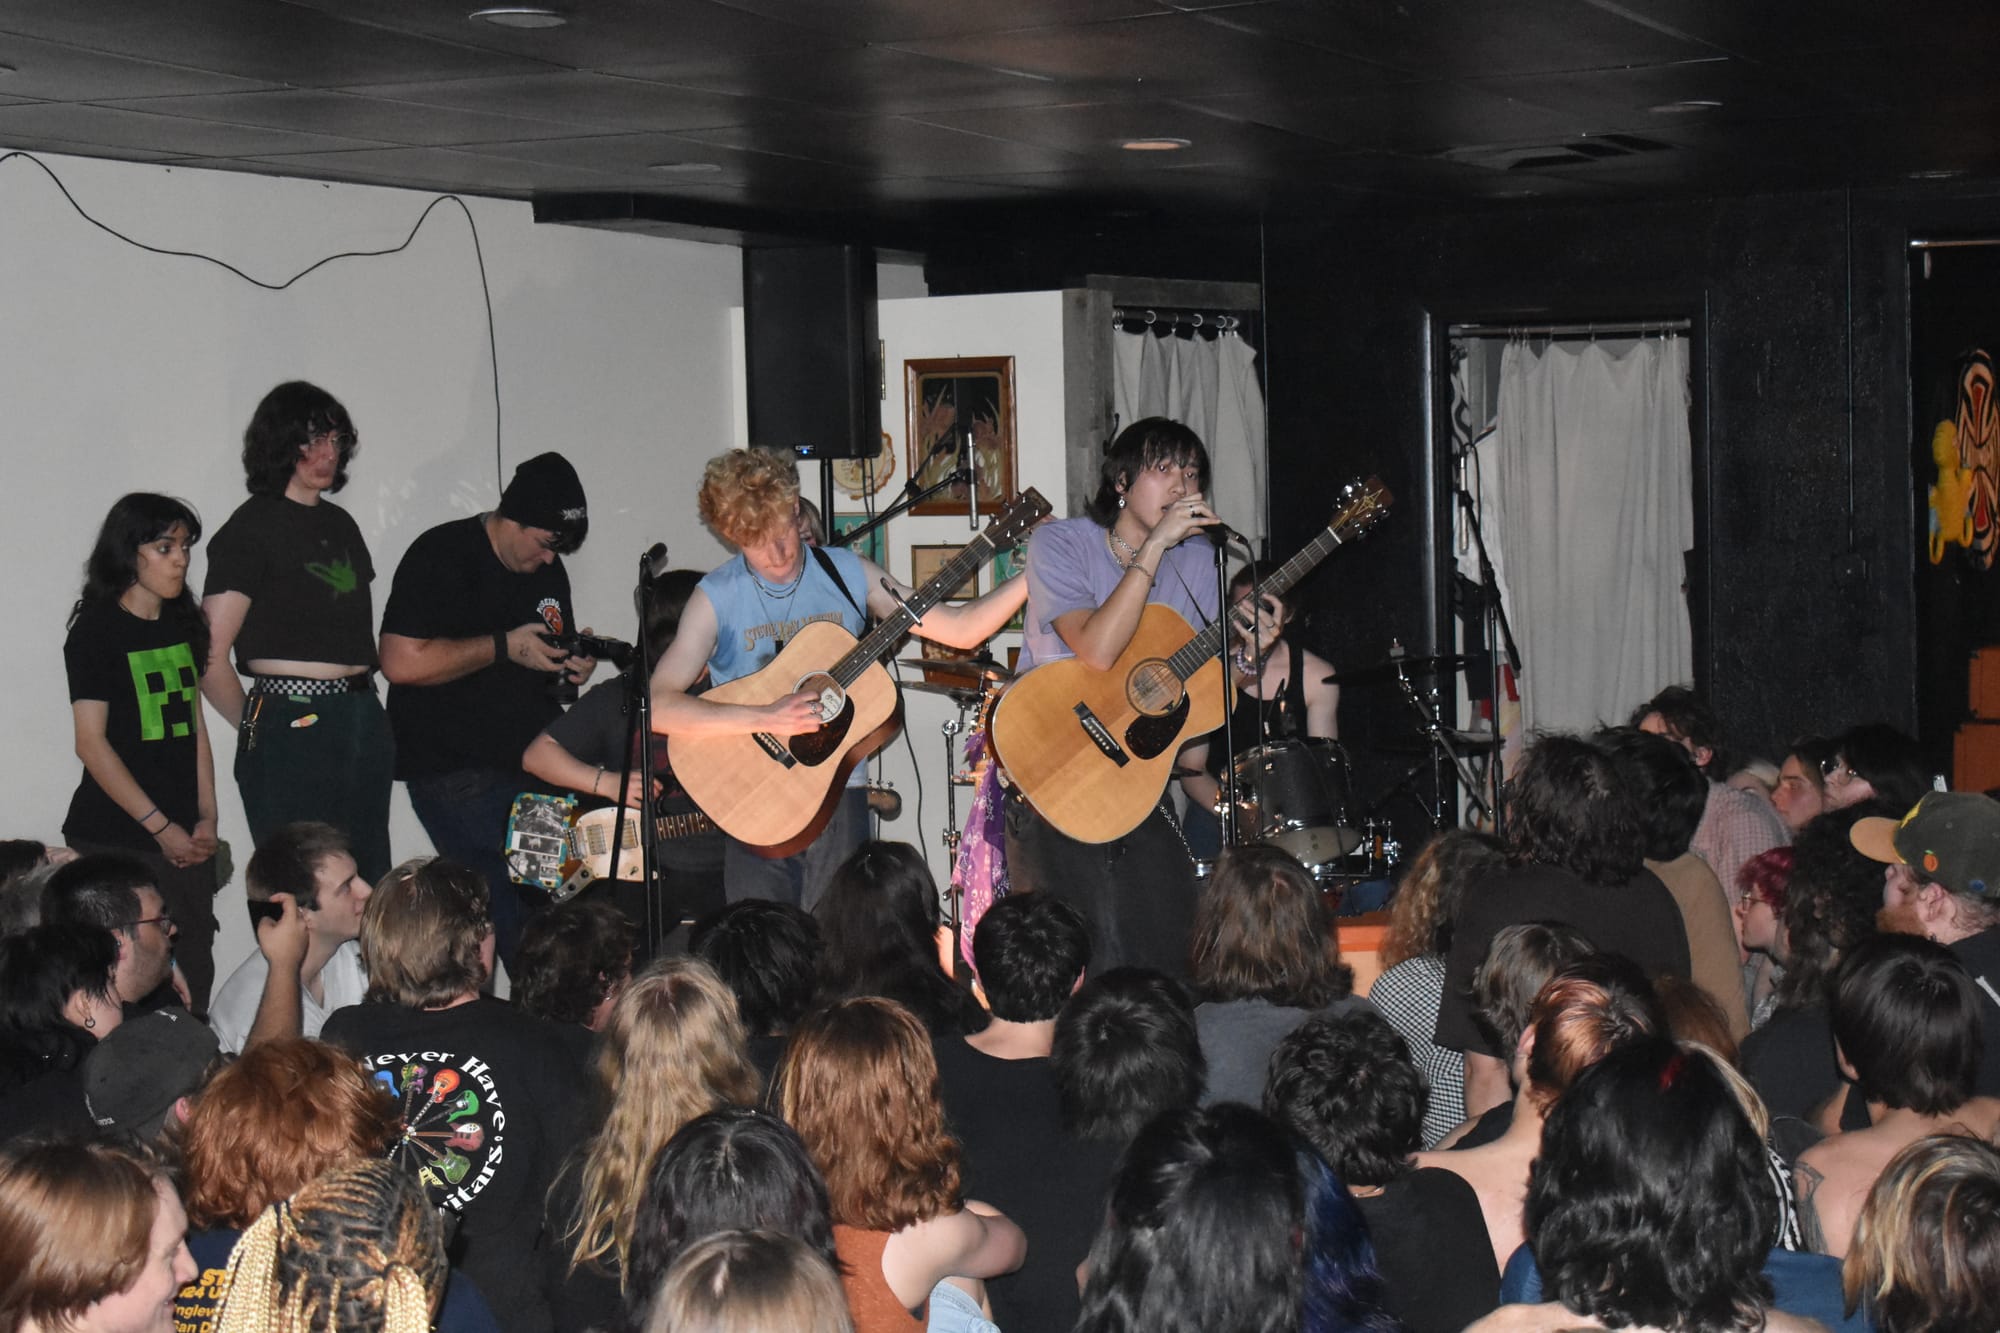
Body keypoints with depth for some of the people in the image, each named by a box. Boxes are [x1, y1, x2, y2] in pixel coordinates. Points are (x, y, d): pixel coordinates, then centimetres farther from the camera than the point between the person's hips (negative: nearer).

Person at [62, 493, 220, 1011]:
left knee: (194, 977, 3)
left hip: (183, 838, 6)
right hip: (116, 839, -6)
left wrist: (206, 817, 6)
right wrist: (161, 826, -10)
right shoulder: (96, 632, -6)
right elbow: (92, 745, -10)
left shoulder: (182, 625, 13)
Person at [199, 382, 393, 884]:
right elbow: (210, 659, -9)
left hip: (362, 718, 7)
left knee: (370, 888, 6)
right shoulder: (252, 528, -4)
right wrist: (256, 729, 1)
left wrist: (365, 713, 11)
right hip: (292, 725, -7)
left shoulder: (341, 523, 19)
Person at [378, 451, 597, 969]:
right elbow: (402, 662, -21)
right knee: (513, 912, -16)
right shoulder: (442, 556, -10)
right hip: (455, 768, -7)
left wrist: (573, 665, 4)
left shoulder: (548, 568, 13)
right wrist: (504, 647, -16)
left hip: (534, 762, 7)